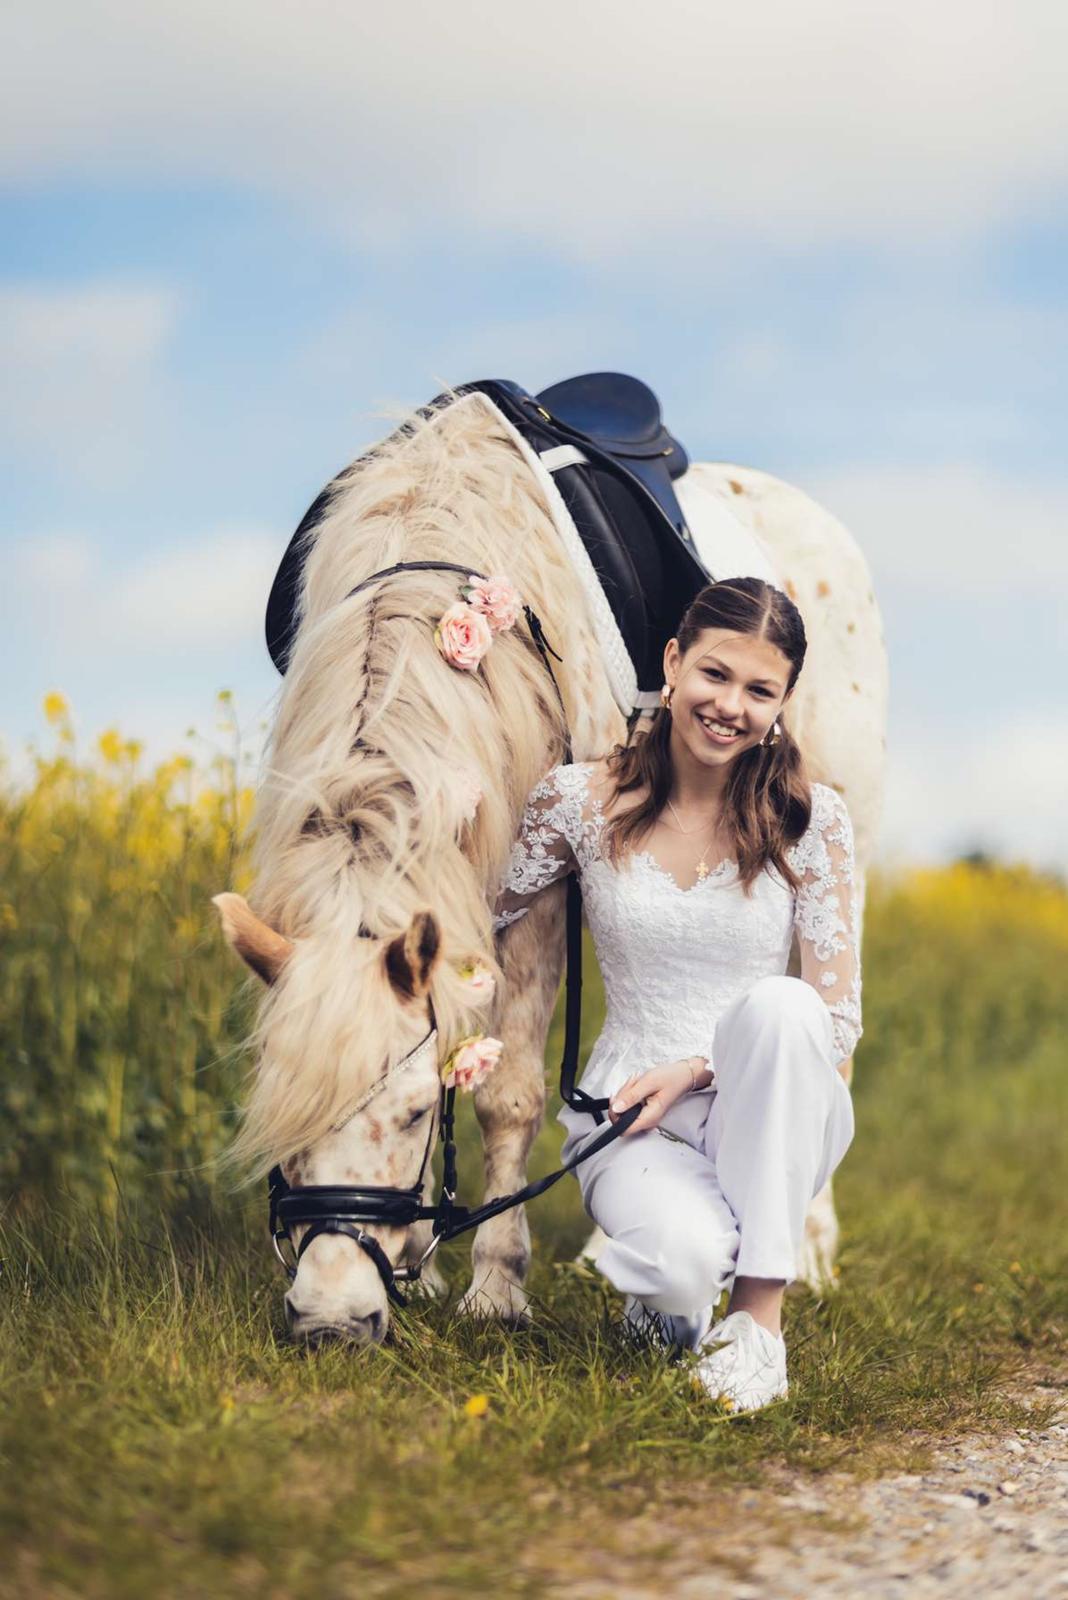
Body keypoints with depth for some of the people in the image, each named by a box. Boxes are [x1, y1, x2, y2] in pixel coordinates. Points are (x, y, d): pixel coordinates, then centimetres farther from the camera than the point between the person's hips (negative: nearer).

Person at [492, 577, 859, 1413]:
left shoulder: (813, 819, -4)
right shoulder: (580, 800, -2)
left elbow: (837, 1021, -6)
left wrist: (695, 1070, -17)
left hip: (769, 1122, 1)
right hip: (629, 1113, -1)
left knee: (780, 1006, -35)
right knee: (683, 1259, -36)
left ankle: (760, 1314, -23)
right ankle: (673, 1295, 7)